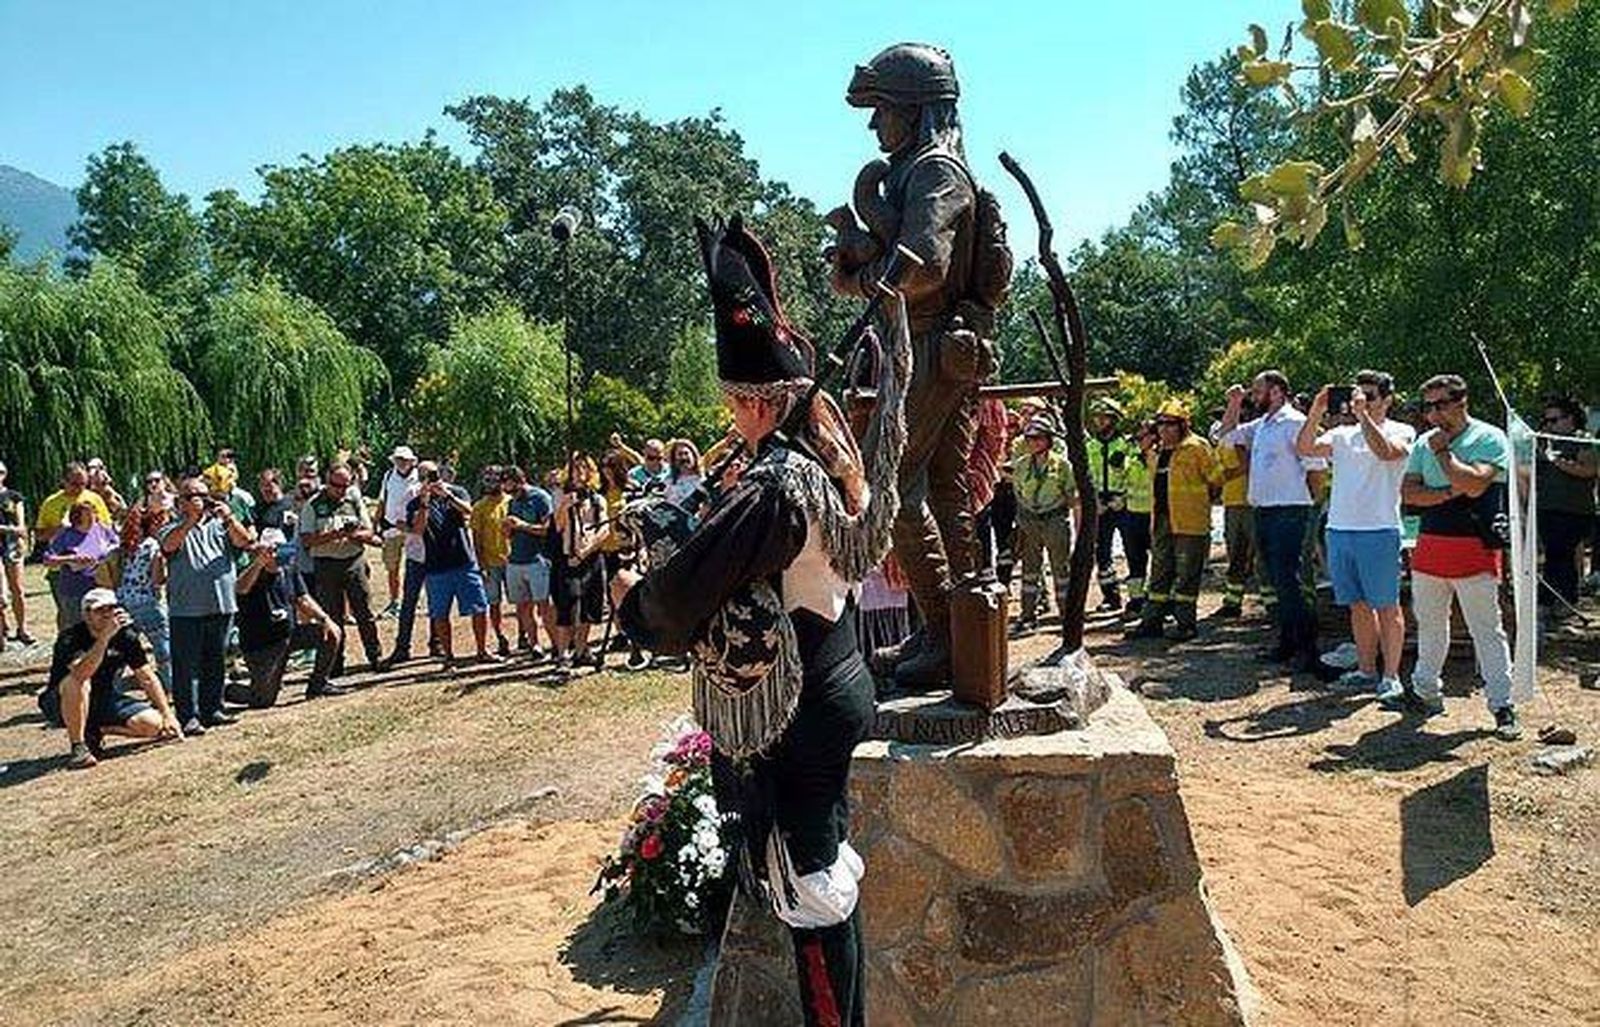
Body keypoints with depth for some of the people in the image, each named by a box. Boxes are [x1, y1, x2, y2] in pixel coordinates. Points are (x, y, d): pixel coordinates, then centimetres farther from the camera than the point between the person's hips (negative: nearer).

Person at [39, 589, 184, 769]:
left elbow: (148, 678, 0)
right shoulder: (70, 639, -20)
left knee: (152, 724, -18)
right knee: (75, 683, -38)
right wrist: (105, 636, -43)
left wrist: (167, 714, -7)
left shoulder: (125, 636, -5)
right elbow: (81, 674, -40)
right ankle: (77, 746, -22)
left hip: (106, 701, 4)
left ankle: (96, 731, 7)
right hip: (64, 705, -4)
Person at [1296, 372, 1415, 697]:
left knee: (1387, 606, 0)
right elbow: (1304, 449, 1)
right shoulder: (1342, 434, 14)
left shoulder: (1400, 432, 1)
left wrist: (1363, 414, -20)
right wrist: (1315, 413, -9)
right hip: (1339, 528, 5)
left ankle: (1391, 676, 5)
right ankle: (1366, 671, 21)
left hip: (1379, 530, -5)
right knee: (1358, 605, 12)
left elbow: (1386, 452, -21)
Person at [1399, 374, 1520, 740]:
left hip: (1475, 548, -6)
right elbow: (1408, 492, 3)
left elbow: (1474, 485, -20)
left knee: (1487, 630, -3)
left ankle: (1503, 707, 3)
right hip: (1430, 545, 6)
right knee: (1429, 625, 15)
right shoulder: (1424, 442, 11)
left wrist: (1442, 451, -11)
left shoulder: (1489, 438, -5)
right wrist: (1451, 493, -11)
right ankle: (1425, 692, 28)